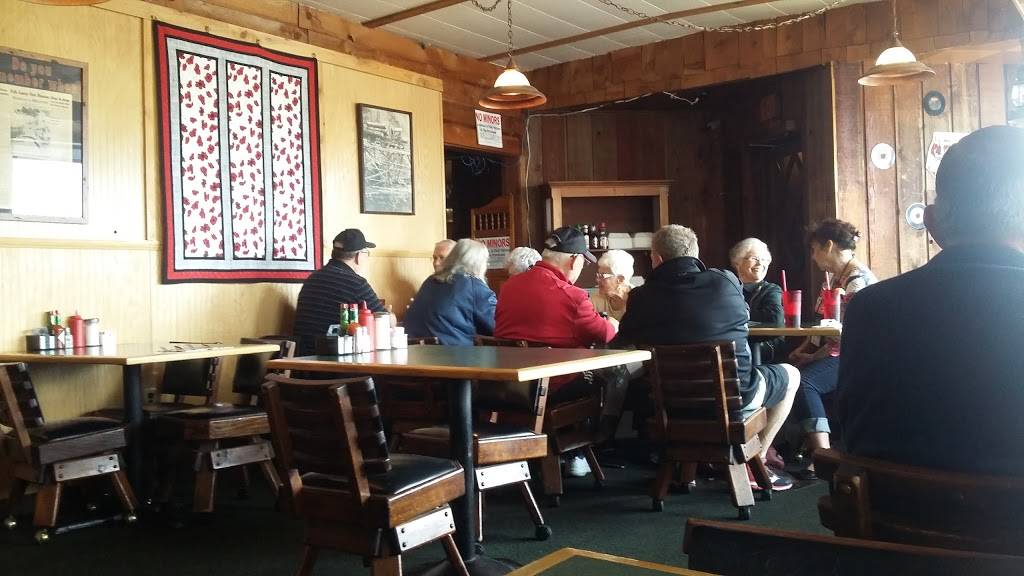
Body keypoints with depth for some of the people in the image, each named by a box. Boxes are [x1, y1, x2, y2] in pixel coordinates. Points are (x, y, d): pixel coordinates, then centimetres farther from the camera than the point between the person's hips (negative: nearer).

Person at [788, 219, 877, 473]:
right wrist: (803, 348, 4)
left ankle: (822, 453, -28)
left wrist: (814, 356, -13)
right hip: (833, 353, 9)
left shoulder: (858, 279, -14)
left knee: (803, 380, -29)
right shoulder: (834, 277, 17)